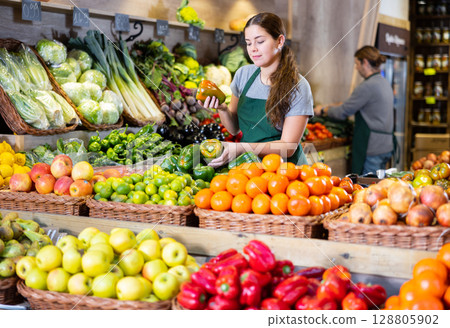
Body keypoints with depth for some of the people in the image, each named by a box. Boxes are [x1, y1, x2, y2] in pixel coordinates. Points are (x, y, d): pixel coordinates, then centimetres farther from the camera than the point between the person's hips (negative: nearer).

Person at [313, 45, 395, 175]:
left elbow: (343, 112, -11)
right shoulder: (384, 83, 14)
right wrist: (332, 107, 23)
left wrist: (323, 110, 6)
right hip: (386, 145, 10)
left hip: (372, 148, -10)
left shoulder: (368, 86, -16)